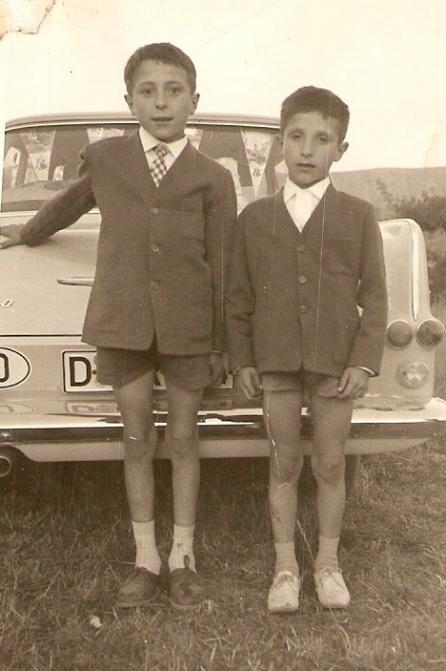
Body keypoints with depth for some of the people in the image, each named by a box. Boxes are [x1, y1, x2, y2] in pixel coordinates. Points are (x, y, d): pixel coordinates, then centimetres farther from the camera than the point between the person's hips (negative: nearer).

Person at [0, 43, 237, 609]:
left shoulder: (213, 179, -1)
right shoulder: (104, 159, 3)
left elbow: (221, 266, 1)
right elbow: (68, 205, 23)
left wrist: (221, 344, 1)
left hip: (187, 328, -1)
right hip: (122, 324, 1)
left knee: (182, 439, 10)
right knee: (137, 440, 9)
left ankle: (182, 556, 25)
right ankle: (146, 557, 23)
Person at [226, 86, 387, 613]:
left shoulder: (358, 216, 0)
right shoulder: (254, 218, 3)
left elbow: (373, 294, -1)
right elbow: (239, 296, 5)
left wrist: (364, 361, -8)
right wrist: (242, 360, 2)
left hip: (335, 362, -1)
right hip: (275, 362, 1)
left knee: (330, 465, 10)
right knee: (284, 464, 10)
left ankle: (328, 562, 29)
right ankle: (285, 566, 26)